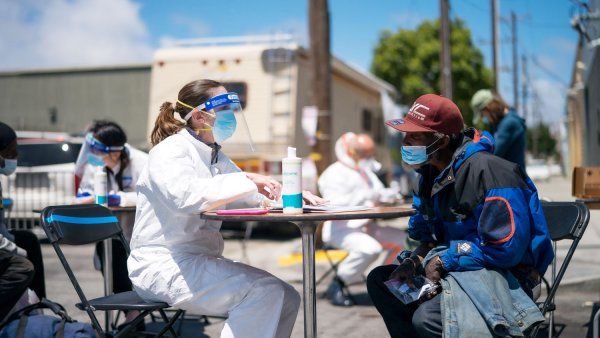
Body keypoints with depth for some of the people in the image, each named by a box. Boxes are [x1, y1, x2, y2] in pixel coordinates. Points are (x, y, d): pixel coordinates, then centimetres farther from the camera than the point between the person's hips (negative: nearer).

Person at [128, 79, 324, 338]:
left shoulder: (215, 156, 18)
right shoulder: (170, 150, -10)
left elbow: (250, 196, 23)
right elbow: (185, 195, -31)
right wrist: (246, 180, -29)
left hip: (201, 259, 9)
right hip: (164, 265, -9)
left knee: (287, 298, -3)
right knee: (263, 292, -25)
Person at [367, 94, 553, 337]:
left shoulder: (488, 172, -22)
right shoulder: (433, 173, 7)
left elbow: (506, 249, -25)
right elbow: (432, 235, 16)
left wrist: (444, 261, -19)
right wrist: (414, 261, -5)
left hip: (505, 278, -9)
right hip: (456, 268, 9)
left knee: (427, 317, -32)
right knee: (379, 280, 5)